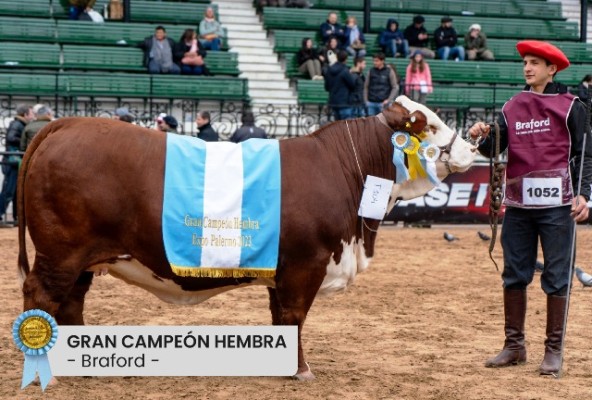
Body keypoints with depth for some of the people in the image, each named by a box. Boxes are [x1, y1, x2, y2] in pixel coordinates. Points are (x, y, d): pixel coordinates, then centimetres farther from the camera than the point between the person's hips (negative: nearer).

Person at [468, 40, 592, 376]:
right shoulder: (512, 107, 11)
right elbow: (495, 149, 5)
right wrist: (482, 138, -17)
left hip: (557, 205, -4)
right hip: (518, 204, 4)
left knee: (557, 278, 1)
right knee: (514, 275, 10)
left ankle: (554, 350, 9)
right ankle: (514, 346, 21)